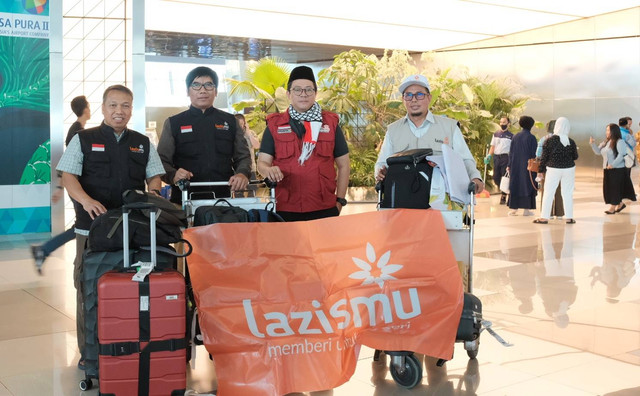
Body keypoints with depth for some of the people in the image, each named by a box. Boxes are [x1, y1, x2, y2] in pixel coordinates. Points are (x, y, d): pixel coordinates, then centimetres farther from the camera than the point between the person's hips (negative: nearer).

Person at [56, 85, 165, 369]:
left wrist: (153, 197, -6)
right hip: (92, 228, -2)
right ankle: (88, 351, 12)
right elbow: (68, 176, -2)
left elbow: (154, 177, 16)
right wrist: (87, 200, -21)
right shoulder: (83, 140, 7)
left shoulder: (143, 143, 15)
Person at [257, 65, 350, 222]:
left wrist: (340, 201, 7)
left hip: (324, 209, 1)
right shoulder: (275, 125, 8)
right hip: (285, 210, 0)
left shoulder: (330, 123, 9)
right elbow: (262, 162, 6)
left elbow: (343, 165, 13)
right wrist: (269, 170, -18)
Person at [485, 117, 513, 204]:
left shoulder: (511, 136, 1)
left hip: (505, 157, -4)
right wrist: (489, 156, 1)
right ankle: (504, 190, 29)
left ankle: (503, 197, 6)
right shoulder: (495, 134, 13)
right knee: (496, 178, 5)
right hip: (496, 157, 4)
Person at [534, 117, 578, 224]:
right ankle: (569, 217, 12)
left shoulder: (549, 140, -10)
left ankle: (544, 217, 5)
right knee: (567, 193, 9)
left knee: (548, 193, 5)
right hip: (569, 169, 2)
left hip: (553, 169, -2)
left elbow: (544, 157, -7)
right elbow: (575, 157, 6)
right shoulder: (571, 142, -4)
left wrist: (541, 170, 3)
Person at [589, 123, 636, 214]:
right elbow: (598, 152, 20)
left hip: (618, 170, -8)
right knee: (608, 188, 9)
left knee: (615, 188, -3)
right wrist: (592, 144, 6)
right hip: (607, 169, 8)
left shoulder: (620, 142, -11)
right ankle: (620, 204, 25)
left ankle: (612, 208, 1)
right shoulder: (606, 142, 14)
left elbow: (621, 155, -20)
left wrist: (613, 164, -23)